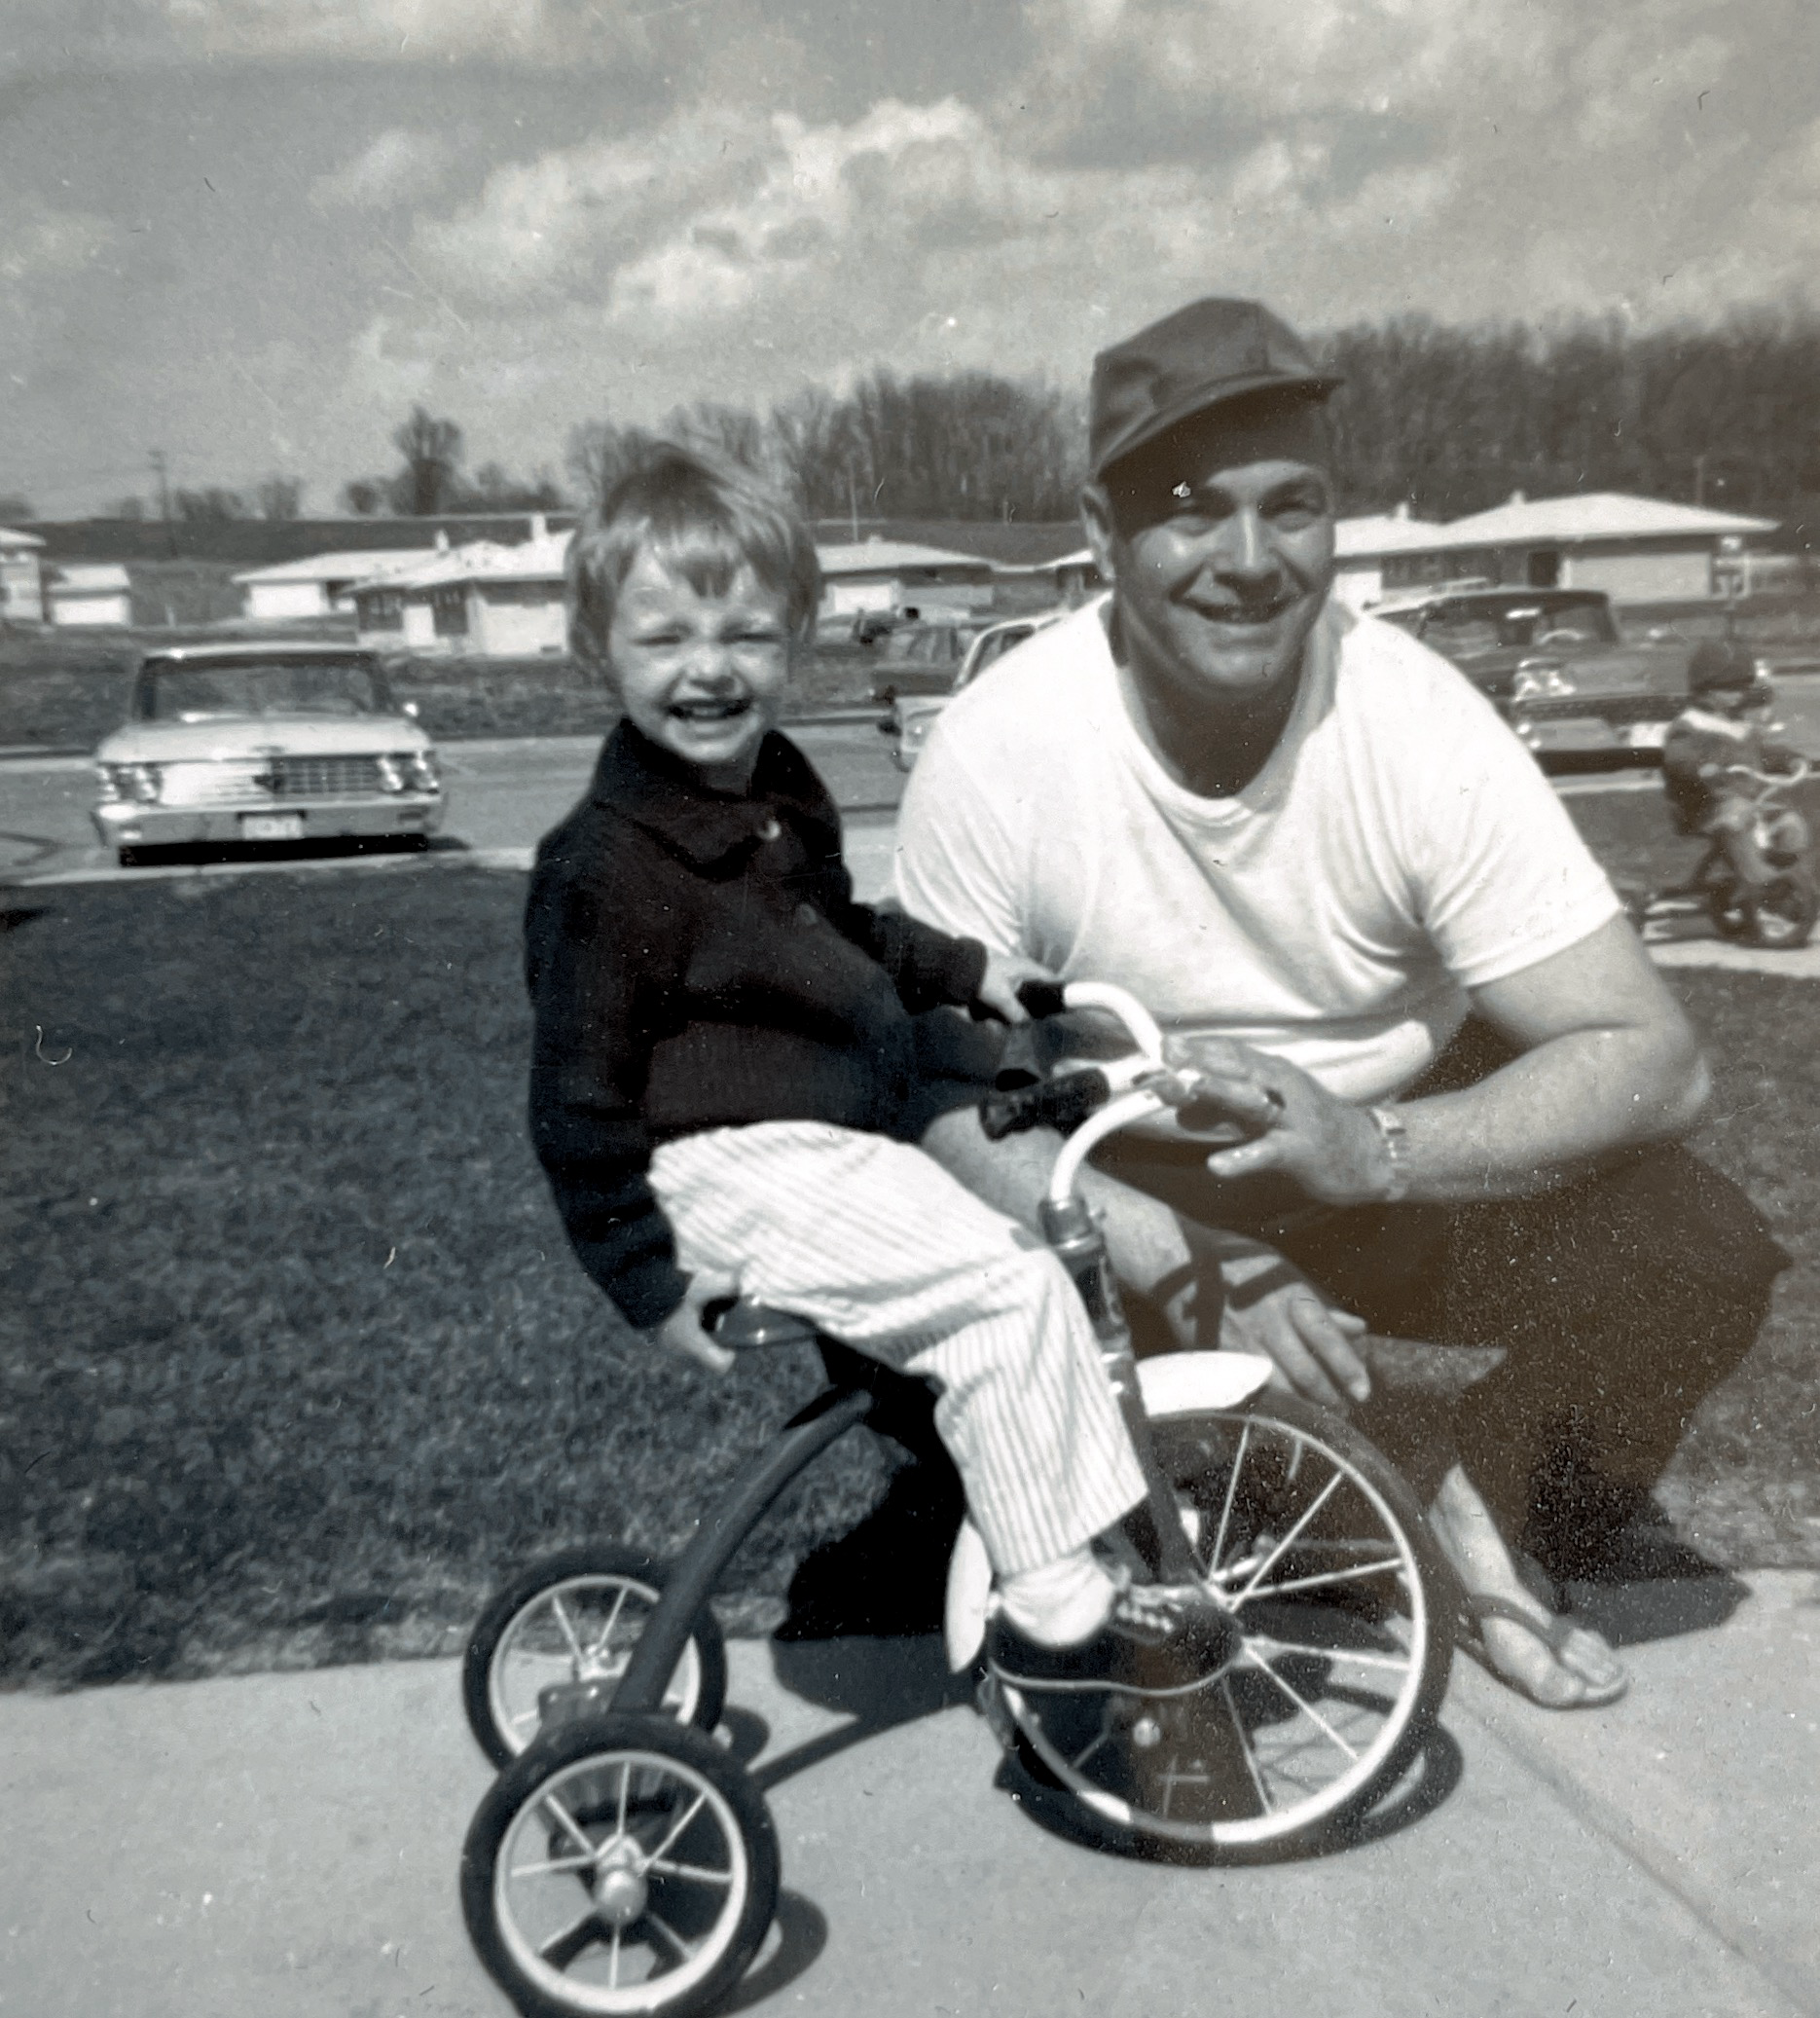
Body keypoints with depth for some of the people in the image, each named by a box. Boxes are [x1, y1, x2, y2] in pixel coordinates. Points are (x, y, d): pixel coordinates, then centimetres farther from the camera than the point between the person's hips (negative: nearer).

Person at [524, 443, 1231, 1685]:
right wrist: (647, 1277, -14)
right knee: (1013, 1296, -18)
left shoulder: (780, 785, 9)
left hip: (853, 1127, 10)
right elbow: (579, 1094, -16)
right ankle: (1061, 1607, -4)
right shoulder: (608, 863, -19)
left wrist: (962, 968, 18)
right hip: (733, 1167, -10)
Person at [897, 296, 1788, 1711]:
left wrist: (1377, 1153, -35)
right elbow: (951, 1092, -16)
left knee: (1698, 1262, -22)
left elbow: (1650, 1056, -19)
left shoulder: (1420, 724, -19)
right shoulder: (993, 756, -20)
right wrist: (1183, 1256, -31)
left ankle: (1488, 1527, 10)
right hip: (1134, 1190, 0)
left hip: (1411, 1146, 1)